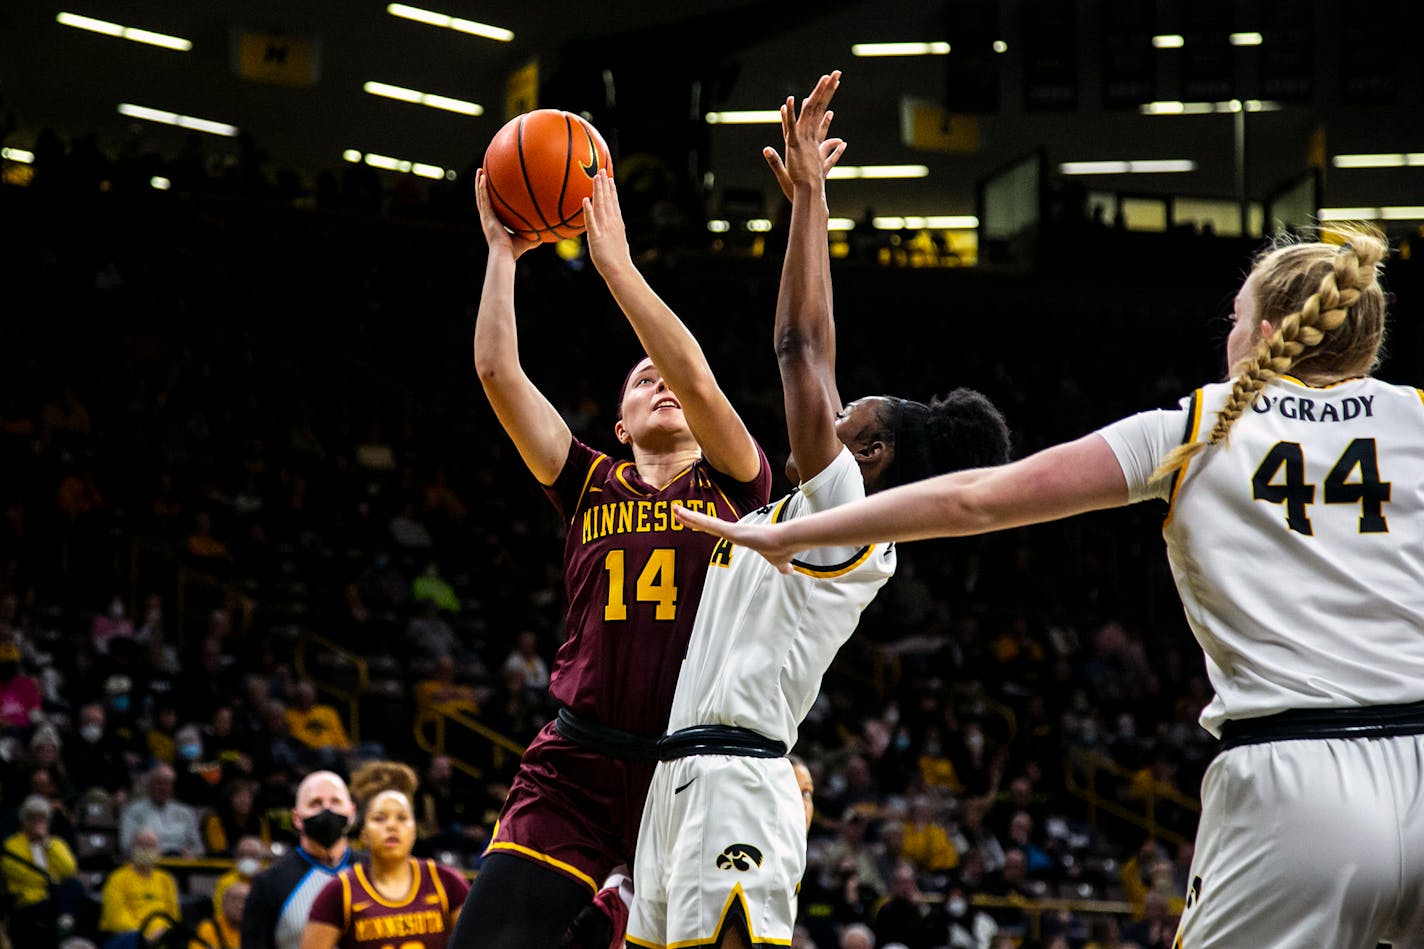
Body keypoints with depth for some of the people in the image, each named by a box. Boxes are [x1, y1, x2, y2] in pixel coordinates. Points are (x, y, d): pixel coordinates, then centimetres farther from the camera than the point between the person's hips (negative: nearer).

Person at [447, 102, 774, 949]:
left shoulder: (736, 484, 9)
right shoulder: (590, 484, 15)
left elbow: (700, 381, -8)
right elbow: (498, 372, 7)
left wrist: (614, 259, -6)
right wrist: (502, 252, 11)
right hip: (575, 768, 1)